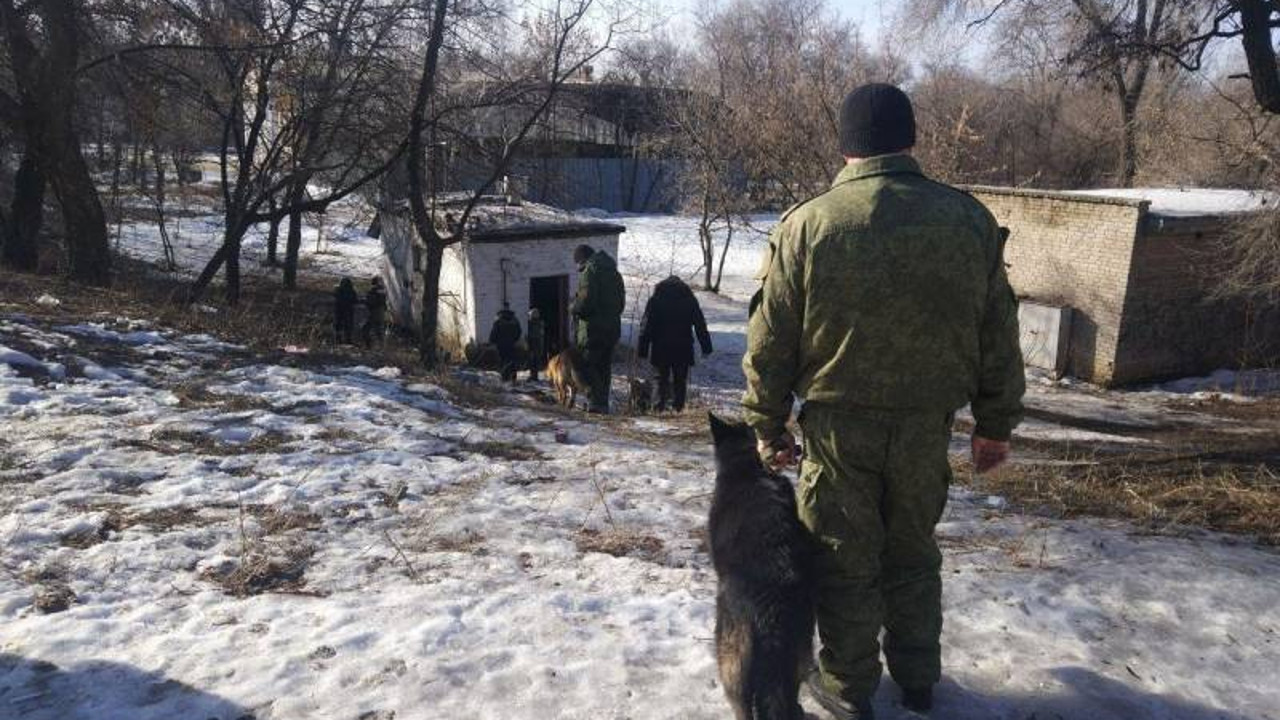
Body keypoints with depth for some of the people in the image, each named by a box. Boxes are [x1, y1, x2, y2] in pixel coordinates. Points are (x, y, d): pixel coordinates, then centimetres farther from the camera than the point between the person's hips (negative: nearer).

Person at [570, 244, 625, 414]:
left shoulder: (589, 271, -10)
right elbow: (622, 300, 17)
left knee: (588, 364, -3)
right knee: (605, 366, 13)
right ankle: (603, 403, 15)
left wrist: (575, 308, 0)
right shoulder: (613, 271, 16)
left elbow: (586, 300, -18)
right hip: (613, 327, 8)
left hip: (594, 327, -8)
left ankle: (597, 402, -10)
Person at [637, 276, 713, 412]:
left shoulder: (655, 300, 4)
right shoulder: (690, 300, 7)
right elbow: (700, 325, 7)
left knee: (662, 377, 8)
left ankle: (661, 404, -2)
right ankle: (678, 405, 4)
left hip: (660, 348, 0)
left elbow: (646, 326, 1)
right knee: (680, 379, 8)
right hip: (683, 348, 0)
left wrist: (643, 349, 2)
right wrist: (706, 347, 10)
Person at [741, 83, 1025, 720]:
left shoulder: (807, 224, -10)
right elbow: (998, 336, 4)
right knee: (913, 553, 21)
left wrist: (767, 423, 6)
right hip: (926, 424, 3)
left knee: (846, 560, 12)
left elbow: (771, 342, -6)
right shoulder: (970, 219, -2)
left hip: (838, 424, -3)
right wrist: (996, 424, 14)